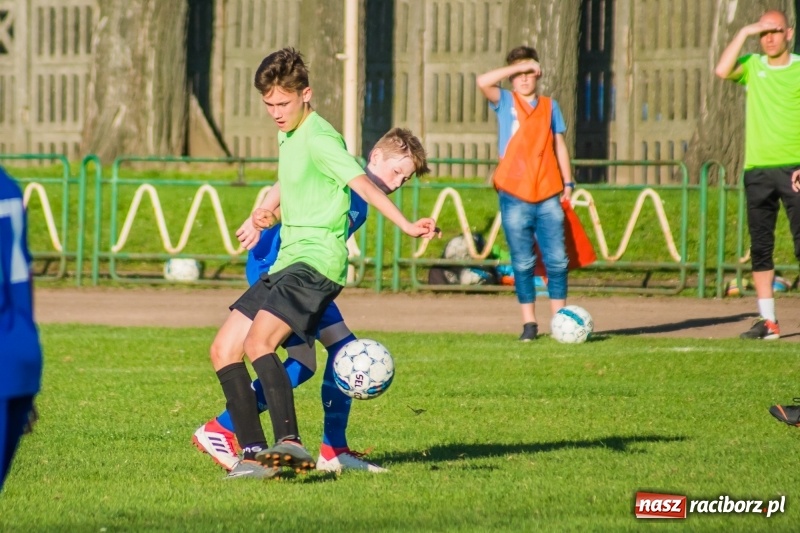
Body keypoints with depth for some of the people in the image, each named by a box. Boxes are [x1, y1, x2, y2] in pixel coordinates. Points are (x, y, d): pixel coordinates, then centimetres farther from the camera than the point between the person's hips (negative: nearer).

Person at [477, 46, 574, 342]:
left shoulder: (549, 106, 13)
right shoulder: (505, 103, 5)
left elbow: (559, 145, 16)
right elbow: (483, 82, -13)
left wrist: (567, 182, 10)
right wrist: (519, 66, -11)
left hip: (548, 196, 2)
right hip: (515, 197, -2)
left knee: (557, 260, -2)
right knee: (522, 263, 0)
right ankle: (529, 323, 5)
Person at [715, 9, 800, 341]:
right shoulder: (752, 67, 11)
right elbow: (722, 71, -9)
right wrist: (745, 33, -6)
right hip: (757, 169, 3)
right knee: (760, 247, 3)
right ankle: (767, 321, 7)